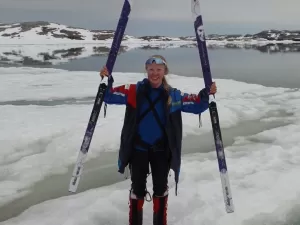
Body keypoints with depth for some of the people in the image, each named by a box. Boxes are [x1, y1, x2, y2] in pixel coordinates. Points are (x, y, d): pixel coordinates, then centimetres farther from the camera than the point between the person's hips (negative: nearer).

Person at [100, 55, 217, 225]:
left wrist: (207, 94, -18)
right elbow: (110, 96, -6)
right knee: (138, 189, 8)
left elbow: (197, 105, -2)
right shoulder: (134, 91, -6)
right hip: (138, 148, -1)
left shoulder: (173, 95, -3)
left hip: (161, 150, 1)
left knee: (161, 188, 13)